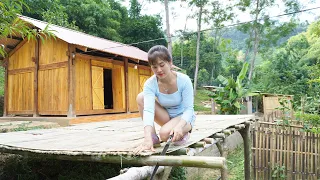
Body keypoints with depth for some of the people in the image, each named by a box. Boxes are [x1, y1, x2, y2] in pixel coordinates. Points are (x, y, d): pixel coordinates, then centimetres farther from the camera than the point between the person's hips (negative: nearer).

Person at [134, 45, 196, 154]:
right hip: (166, 117, 3)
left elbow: (188, 109, -24)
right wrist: (147, 139, -49)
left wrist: (179, 126, -45)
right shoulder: (150, 84, -21)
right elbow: (148, 110, -35)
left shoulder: (184, 80, -24)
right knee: (141, 97, -21)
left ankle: (184, 132, 1)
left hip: (183, 117, -3)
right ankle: (153, 137, -11)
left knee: (165, 134, -34)